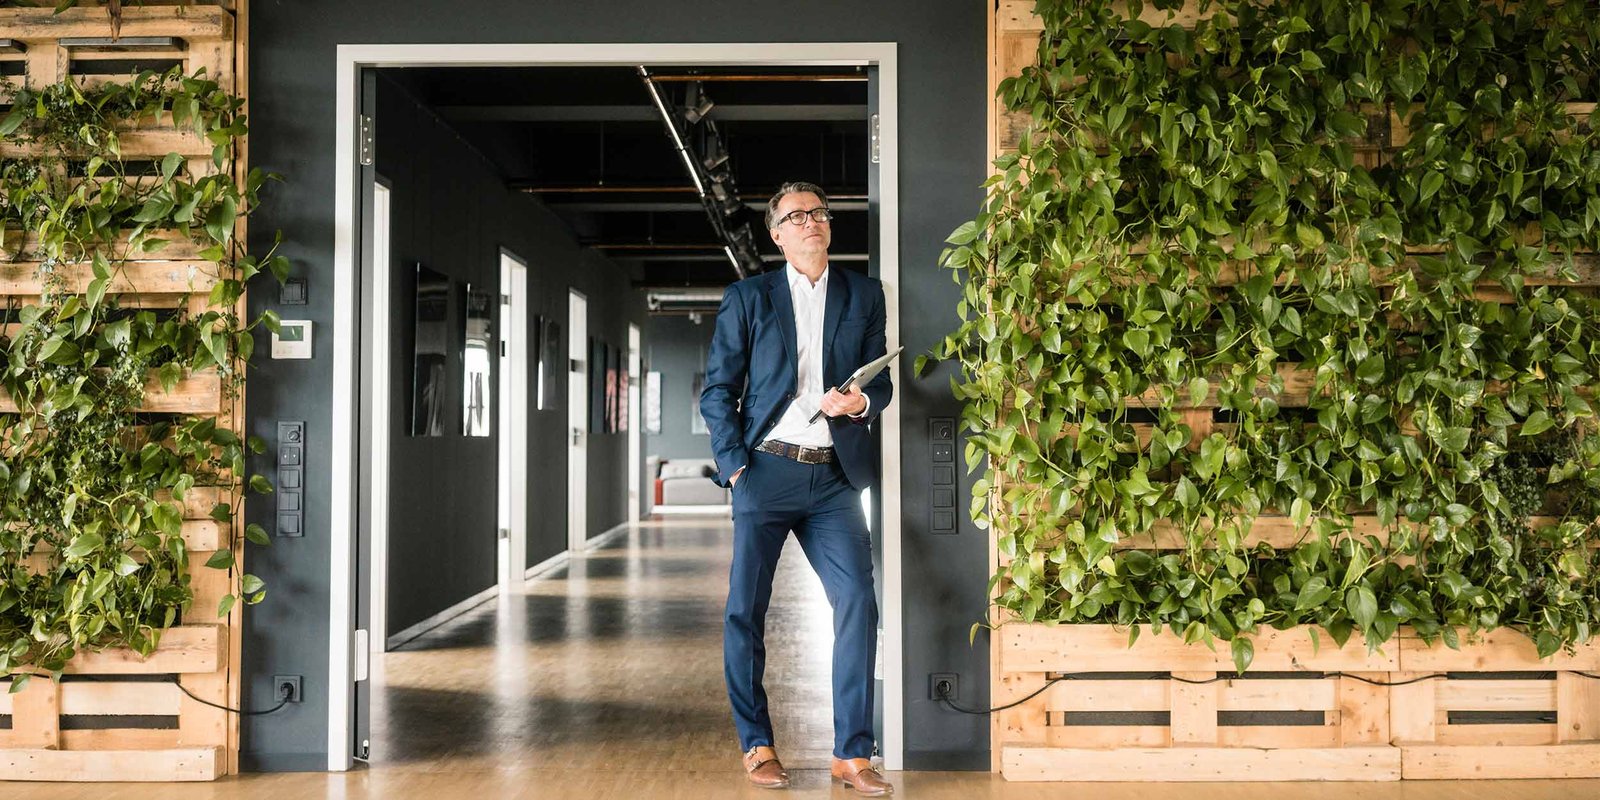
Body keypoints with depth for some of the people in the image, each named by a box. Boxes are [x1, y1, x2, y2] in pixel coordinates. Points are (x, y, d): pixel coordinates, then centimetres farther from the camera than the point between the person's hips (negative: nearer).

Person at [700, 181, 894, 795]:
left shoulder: (864, 296, 13)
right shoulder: (747, 298, 7)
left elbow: (882, 382, 14)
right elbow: (717, 390, 5)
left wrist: (861, 401, -10)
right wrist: (734, 462, -6)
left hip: (833, 477, 2)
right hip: (766, 470, -1)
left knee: (857, 602, -8)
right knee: (745, 610, 0)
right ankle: (756, 745, 14)